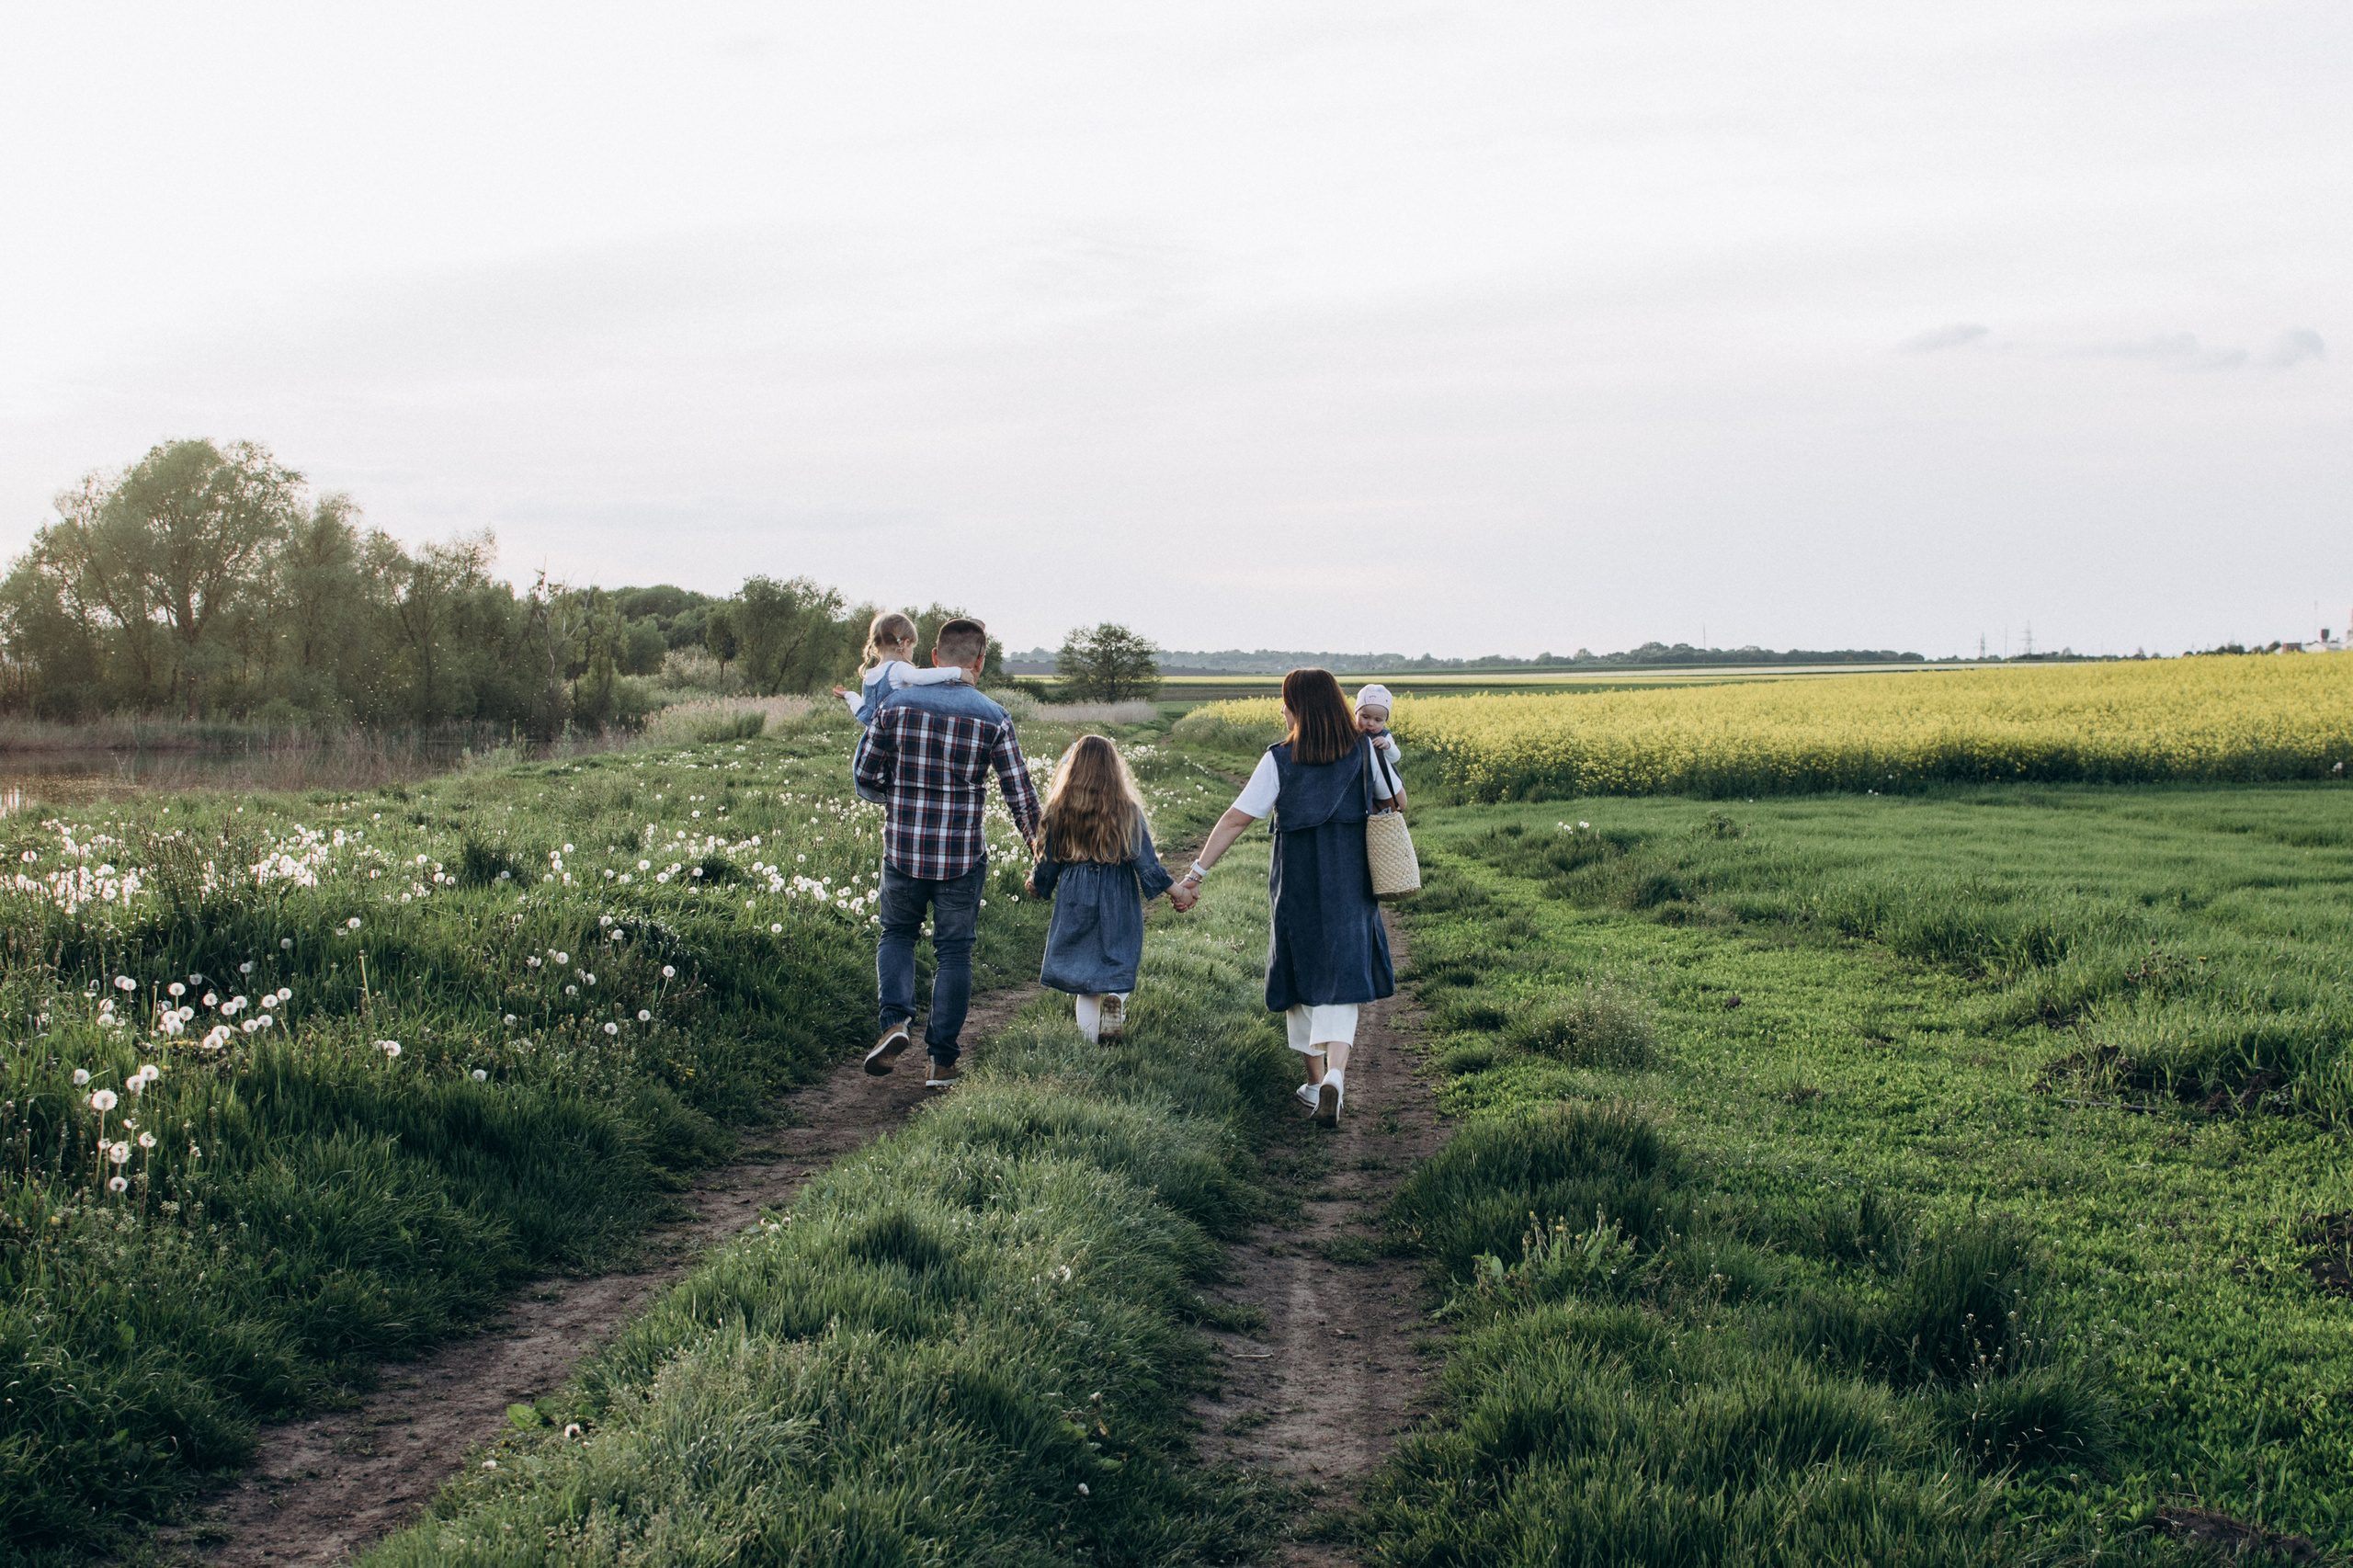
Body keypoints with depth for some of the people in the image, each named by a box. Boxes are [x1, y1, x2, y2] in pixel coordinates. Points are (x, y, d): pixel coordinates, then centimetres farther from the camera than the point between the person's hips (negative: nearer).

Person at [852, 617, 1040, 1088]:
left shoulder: (897, 703, -4)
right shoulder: (993, 718, -6)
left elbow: (864, 775, 0)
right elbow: (1019, 793, -4)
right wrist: (1036, 843, 12)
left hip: (903, 849, 1)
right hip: (963, 857, -1)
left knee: (898, 934, 22)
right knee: (954, 952, 10)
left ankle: (895, 1018, -1)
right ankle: (941, 1061, 11)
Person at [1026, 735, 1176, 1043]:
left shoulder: (1059, 810, -5)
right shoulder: (1127, 810, -8)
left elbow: (1048, 862, 4)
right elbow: (1146, 863, -7)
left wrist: (1037, 883, 24)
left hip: (1075, 902, 1)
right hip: (1119, 902, -1)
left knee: (1085, 980, 10)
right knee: (1118, 961, 14)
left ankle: (1089, 1043, 10)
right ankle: (1117, 998, -17)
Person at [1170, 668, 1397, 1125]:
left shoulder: (1280, 760, -11)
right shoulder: (1364, 752, -4)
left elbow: (1237, 818, -13)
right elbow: (1392, 802, 10)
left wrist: (1197, 872, -11)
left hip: (1297, 881, -1)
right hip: (1349, 883, 1)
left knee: (1302, 971, 15)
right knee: (1341, 974, 1)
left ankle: (1315, 1079, 24)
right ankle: (1335, 1074, -23)